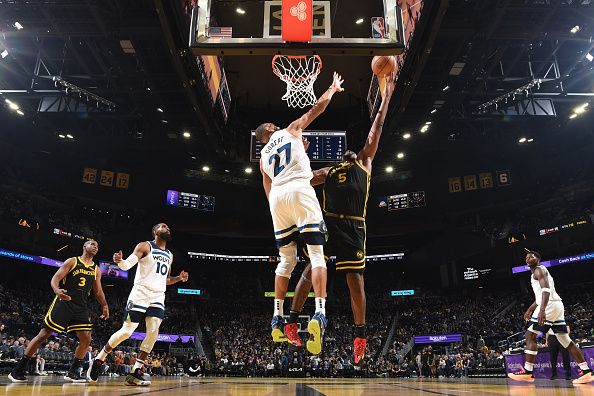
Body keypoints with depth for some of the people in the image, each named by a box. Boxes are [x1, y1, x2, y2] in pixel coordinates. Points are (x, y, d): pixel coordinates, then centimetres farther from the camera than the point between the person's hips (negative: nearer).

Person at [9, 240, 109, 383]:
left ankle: (72, 372, 8)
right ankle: (18, 370, 8)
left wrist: (104, 306, 4)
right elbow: (55, 278, -8)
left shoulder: (96, 269, 12)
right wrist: (57, 290, -30)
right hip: (64, 302, -4)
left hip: (81, 307, 5)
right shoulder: (72, 261, 0)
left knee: (86, 339, -4)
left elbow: (98, 291, 17)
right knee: (43, 335, -4)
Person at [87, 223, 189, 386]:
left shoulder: (169, 255, 18)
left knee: (153, 332, -12)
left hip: (158, 297, 5)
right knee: (126, 332, -5)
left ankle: (136, 372, -5)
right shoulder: (145, 246, -1)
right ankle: (99, 359, 18)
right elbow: (127, 264, -12)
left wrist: (179, 278, 8)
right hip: (140, 294, -5)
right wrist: (119, 261, -35)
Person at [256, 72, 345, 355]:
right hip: (299, 190, -5)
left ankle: (277, 319, 10)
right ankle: (319, 314, -25)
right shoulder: (291, 130, 18)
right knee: (317, 255, -8)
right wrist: (333, 88, 33)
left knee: (286, 261, 12)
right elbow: (318, 106, 18)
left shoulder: (263, 156, 29)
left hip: (277, 197, 5)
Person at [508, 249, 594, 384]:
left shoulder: (538, 270, -4)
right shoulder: (541, 271, 27)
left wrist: (542, 310, -32)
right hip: (557, 305, 10)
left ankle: (527, 372, -10)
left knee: (530, 336, -8)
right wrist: (530, 310, 35)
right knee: (565, 339, 13)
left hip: (550, 305, -10)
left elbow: (546, 289, -21)